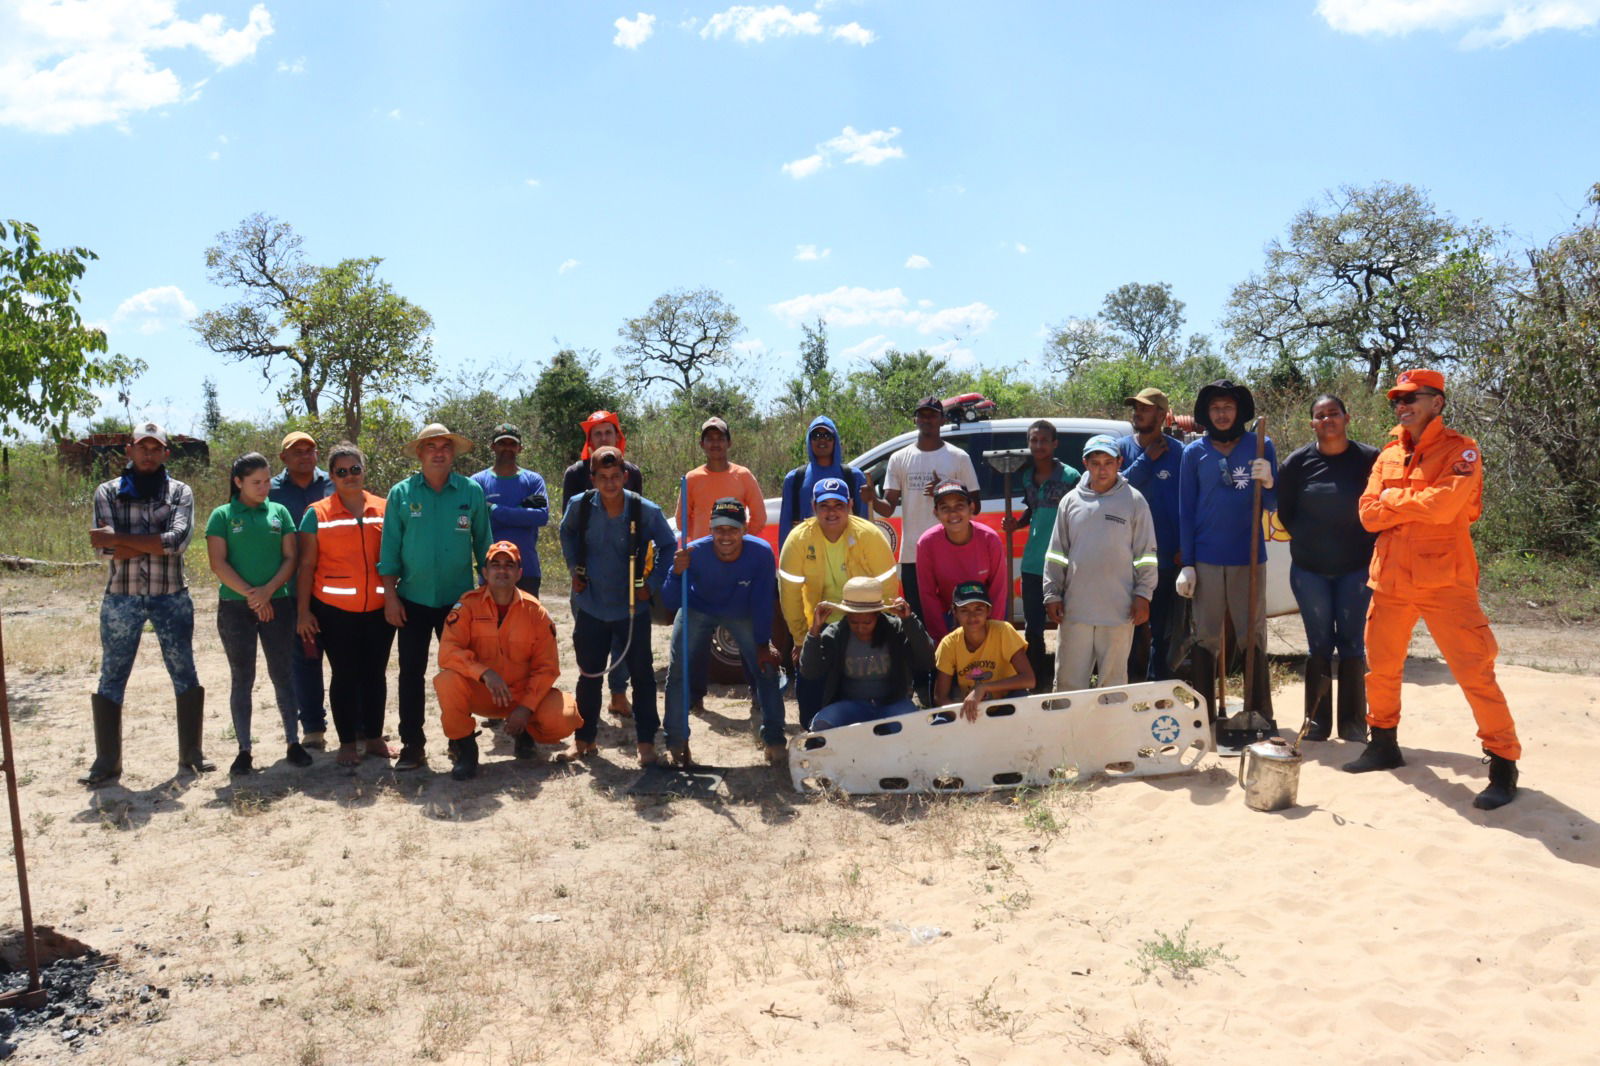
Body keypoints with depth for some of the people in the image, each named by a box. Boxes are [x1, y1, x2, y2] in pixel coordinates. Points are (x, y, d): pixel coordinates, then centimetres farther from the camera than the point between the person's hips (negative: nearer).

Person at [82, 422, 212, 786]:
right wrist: (158, 545, -15)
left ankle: (190, 754, 17)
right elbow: (105, 547, -9)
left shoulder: (180, 492, 3)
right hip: (121, 599, 0)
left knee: (185, 676, 5)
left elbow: (178, 539, -14)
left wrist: (121, 539, -16)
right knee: (111, 680, 4)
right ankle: (107, 762, 14)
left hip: (171, 598, 0)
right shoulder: (108, 492, 4)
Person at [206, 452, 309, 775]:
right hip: (235, 607, -1)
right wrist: (250, 595, -12)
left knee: (283, 674, 5)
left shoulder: (279, 512, 7)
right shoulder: (222, 516, 2)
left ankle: (293, 742, 13)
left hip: (277, 604, 1)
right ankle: (244, 751, 10)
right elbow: (218, 563, -5)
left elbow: (290, 558, 3)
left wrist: (268, 590, -11)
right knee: (242, 678, 4)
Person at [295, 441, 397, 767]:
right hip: (335, 611, -2)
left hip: (379, 609, 2)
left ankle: (374, 736, 21)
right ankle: (348, 742, 15)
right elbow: (306, 566, 0)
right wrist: (303, 611, -4)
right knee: (345, 675, 5)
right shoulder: (317, 514, 0)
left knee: (376, 673, 9)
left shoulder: (384, 509, 5)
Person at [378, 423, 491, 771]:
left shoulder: (472, 491, -1)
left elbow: (482, 544, 5)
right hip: (412, 599, 0)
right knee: (411, 671, 5)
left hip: (459, 598, 0)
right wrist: (390, 595, -4)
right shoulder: (402, 493, -1)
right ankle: (412, 744, 14)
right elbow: (390, 549, 0)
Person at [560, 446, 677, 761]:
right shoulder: (580, 506, -10)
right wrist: (574, 569, 5)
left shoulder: (646, 511, -15)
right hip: (591, 606, 2)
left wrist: (653, 584, -7)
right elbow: (567, 533, 13)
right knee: (589, 676, 12)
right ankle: (584, 739, 26)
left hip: (633, 608, -1)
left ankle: (646, 742, 17)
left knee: (642, 675, 5)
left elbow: (669, 548, 0)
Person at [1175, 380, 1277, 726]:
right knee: (1205, 637, 5)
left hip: (1248, 557, 0)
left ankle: (1260, 716, 10)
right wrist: (1186, 564, -2)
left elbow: (1273, 506, 4)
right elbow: (1185, 510, 4)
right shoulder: (1194, 452, 4)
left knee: (1253, 637, 4)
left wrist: (1268, 484, -19)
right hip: (1206, 559, 0)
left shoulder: (1261, 447, 3)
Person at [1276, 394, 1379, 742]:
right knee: (1319, 644, 6)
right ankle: (1316, 721, 15)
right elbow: (1284, 511, 7)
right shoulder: (1298, 462, -2)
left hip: (1356, 567, -1)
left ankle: (1353, 722, 13)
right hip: (1309, 569, 1)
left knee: (1352, 644, 3)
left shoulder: (1370, 459, -6)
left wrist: (1368, 545, 0)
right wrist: (1306, 539, 4)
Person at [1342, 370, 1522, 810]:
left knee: (1474, 670, -6)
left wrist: (1392, 500, -7)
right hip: (1390, 578, 6)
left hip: (1443, 580, -6)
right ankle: (1384, 743, 33)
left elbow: (1443, 504, -22)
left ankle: (1503, 764, 5)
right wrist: (1417, 504, -12)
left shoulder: (1461, 450, -6)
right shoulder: (1388, 456, 12)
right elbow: (1369, 514, 1)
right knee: (1381, 667, 15)